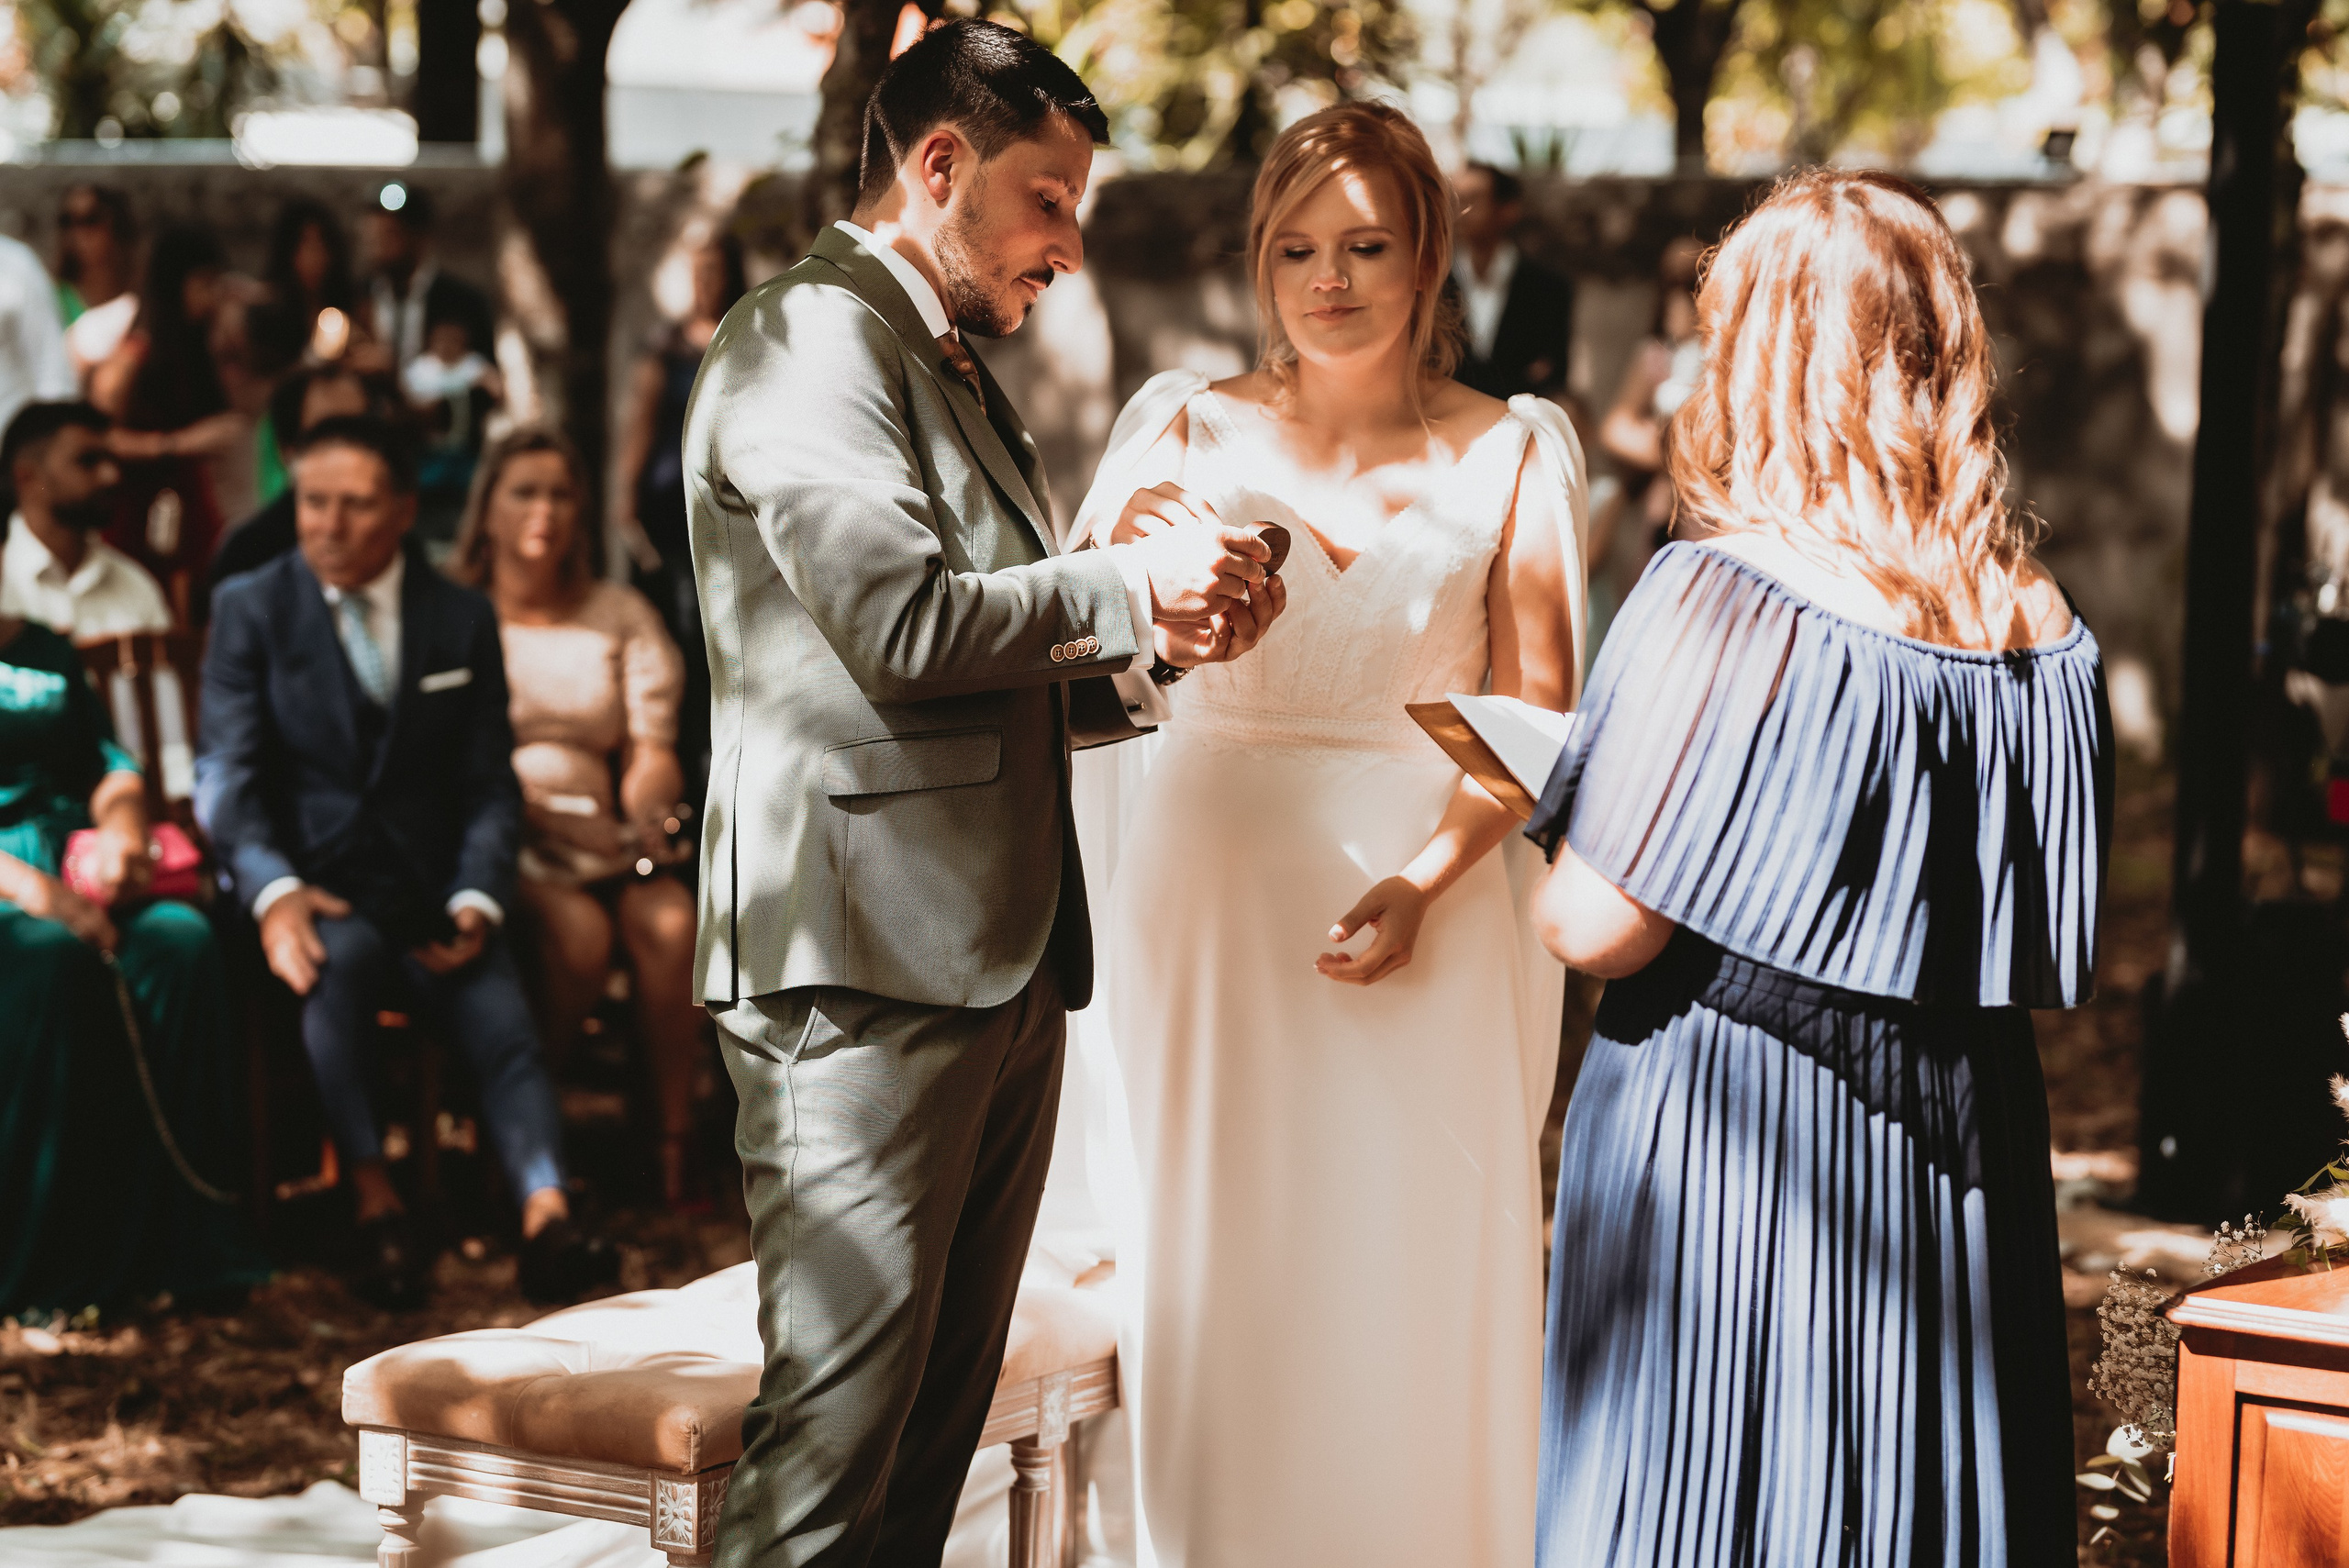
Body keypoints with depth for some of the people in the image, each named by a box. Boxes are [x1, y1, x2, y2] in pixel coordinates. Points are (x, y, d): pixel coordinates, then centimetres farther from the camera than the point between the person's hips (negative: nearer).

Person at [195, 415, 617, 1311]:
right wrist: (274, 892, -22)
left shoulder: (462, 619, 11)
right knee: (339, 955, -36)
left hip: (428, 883, 2)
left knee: (505, 1026, -25)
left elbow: (489, 783, 11)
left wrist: (476, 900, -8)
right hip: (310, 875, -2)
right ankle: (373, 1199, -28)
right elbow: (228, 774, -3)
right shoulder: (250, 609, 6)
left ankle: (545, 1219, -34)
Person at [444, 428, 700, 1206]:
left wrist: (645, 802, -15)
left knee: (671, 922, -29)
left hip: (602, 838, 3)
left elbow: (652, 745, 9)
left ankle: (674, 1138, -22)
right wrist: (532, 805, -19)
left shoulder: (619, 613, 17)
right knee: (579, 932, -33)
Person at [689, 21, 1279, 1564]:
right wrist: (1127, 586, -6)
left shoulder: (958, 374, 24)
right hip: (870, 968, -10)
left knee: (936, 1432, 10)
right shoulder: (809, 336, -8)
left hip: (998, 967, 10)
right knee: (834, 1441, -9)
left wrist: (1167, 631, 7)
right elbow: (903, 624, -19)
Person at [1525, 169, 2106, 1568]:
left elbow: (1599, 926, -17)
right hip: (1957, 1146, 5)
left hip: (1723, 1144, -5)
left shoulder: (1730, 599, -17)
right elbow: (2064, 955, 6)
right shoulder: (2044, 631, 0)